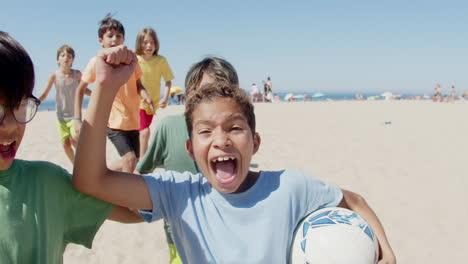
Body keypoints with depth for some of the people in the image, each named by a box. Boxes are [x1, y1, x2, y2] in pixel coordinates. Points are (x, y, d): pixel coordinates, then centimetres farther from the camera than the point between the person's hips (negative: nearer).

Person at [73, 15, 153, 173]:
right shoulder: (96, 62, -7)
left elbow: (138, 85, 6)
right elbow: (80, 89, 0)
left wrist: (145, 96, -18)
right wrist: (77, 119, -8)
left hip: (132, 120, 5)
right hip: (113, 120, -5)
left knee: (132, 162, 13)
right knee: (129, 158, -19)